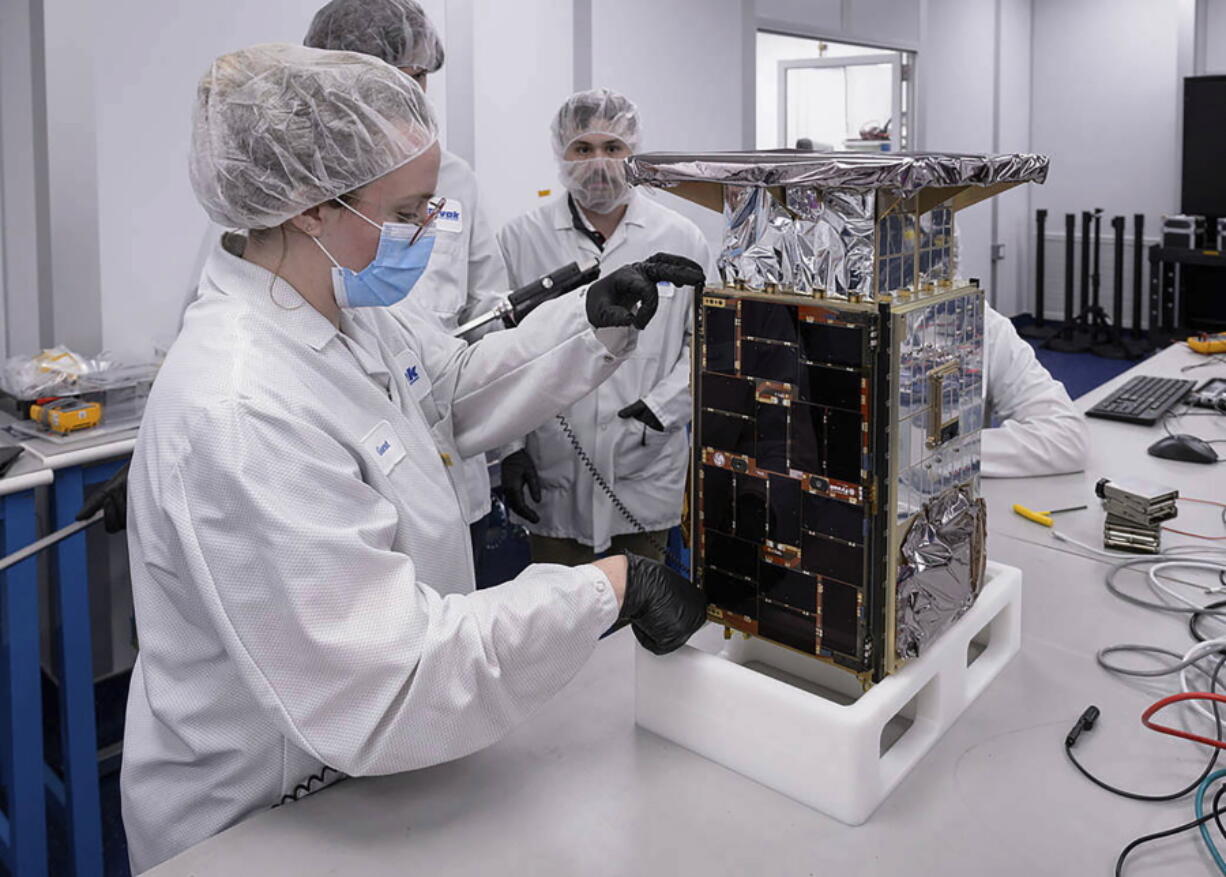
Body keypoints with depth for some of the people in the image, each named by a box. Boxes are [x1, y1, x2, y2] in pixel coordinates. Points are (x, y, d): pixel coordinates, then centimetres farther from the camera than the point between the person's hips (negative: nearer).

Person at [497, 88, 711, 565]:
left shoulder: (681, 239, 2)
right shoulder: (520, 239, 1)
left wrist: (661, 405, -10)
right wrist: (510, 448, -2)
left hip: (647, 474, 1)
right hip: (553, 478, 0)